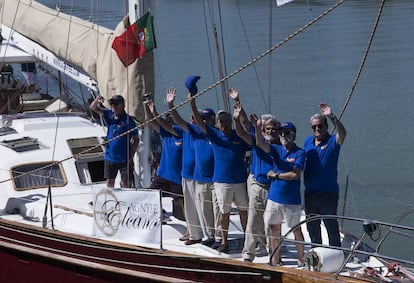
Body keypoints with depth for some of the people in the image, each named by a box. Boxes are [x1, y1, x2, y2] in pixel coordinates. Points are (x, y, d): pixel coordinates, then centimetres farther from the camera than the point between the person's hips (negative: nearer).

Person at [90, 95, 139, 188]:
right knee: (109, 182, 13)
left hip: (124, 159, -5)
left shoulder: (128, 120, -10)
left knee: (126, 184, -2)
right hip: (110, 157, 5)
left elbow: (135, 140, -8)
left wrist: (130, 156, -15)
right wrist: (96, 100, -19)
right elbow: (92, 108, 4)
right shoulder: (109, 115, 4)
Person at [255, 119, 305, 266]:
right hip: (274, 197, 5)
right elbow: (260, 143, -10)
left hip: (291, 200, -5)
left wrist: (275, 175, -8)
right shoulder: (277, 149, 8)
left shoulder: (299, 153, -6)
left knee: (296, 229, 2)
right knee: (274, 229, 10)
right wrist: (258, 128, -27)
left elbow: (295, 175, -16)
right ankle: (275, 260, 19)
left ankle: (301, 259, 12)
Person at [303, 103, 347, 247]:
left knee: (331, 225, 0)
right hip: (310, 192, 6)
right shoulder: (308, 141, 8)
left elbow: (343, 133, -32)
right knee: (312, 226, 17)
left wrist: (332, 117, -44)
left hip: (328, 192, -6)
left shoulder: (332, 141, -10)